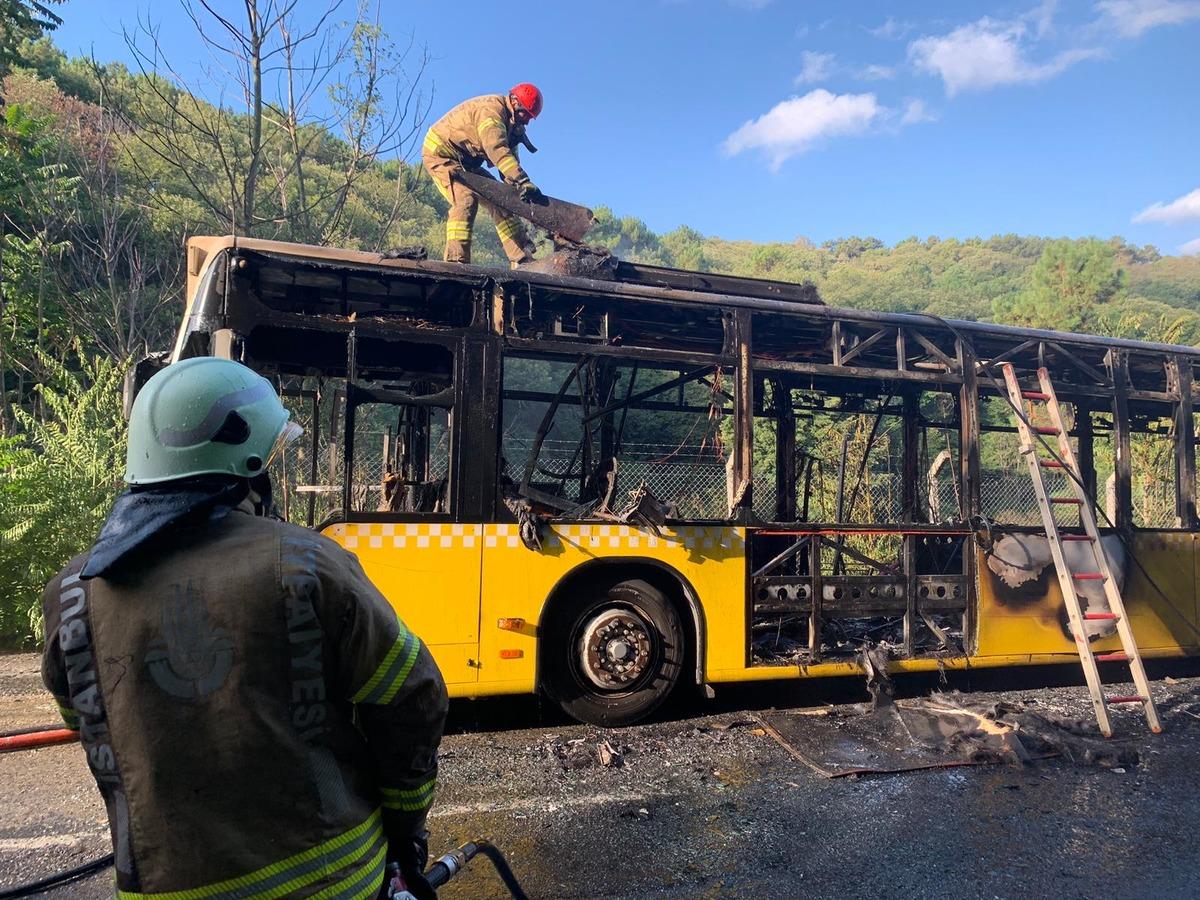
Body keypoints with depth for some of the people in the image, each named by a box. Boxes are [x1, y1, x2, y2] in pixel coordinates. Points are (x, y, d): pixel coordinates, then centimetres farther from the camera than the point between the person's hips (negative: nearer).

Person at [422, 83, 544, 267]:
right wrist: (524, 182, -46)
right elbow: (498, 150, -39)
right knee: (466, 199, -28)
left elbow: (510, 156, -2)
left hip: (466, 162, 9)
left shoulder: (513, 124, 5)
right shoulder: (491, 109, -26)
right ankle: (455, 261, -34)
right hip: (439, 153, -9)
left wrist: (514, 187, -20)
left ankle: (523, 260, 1)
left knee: (498, 201, 2)